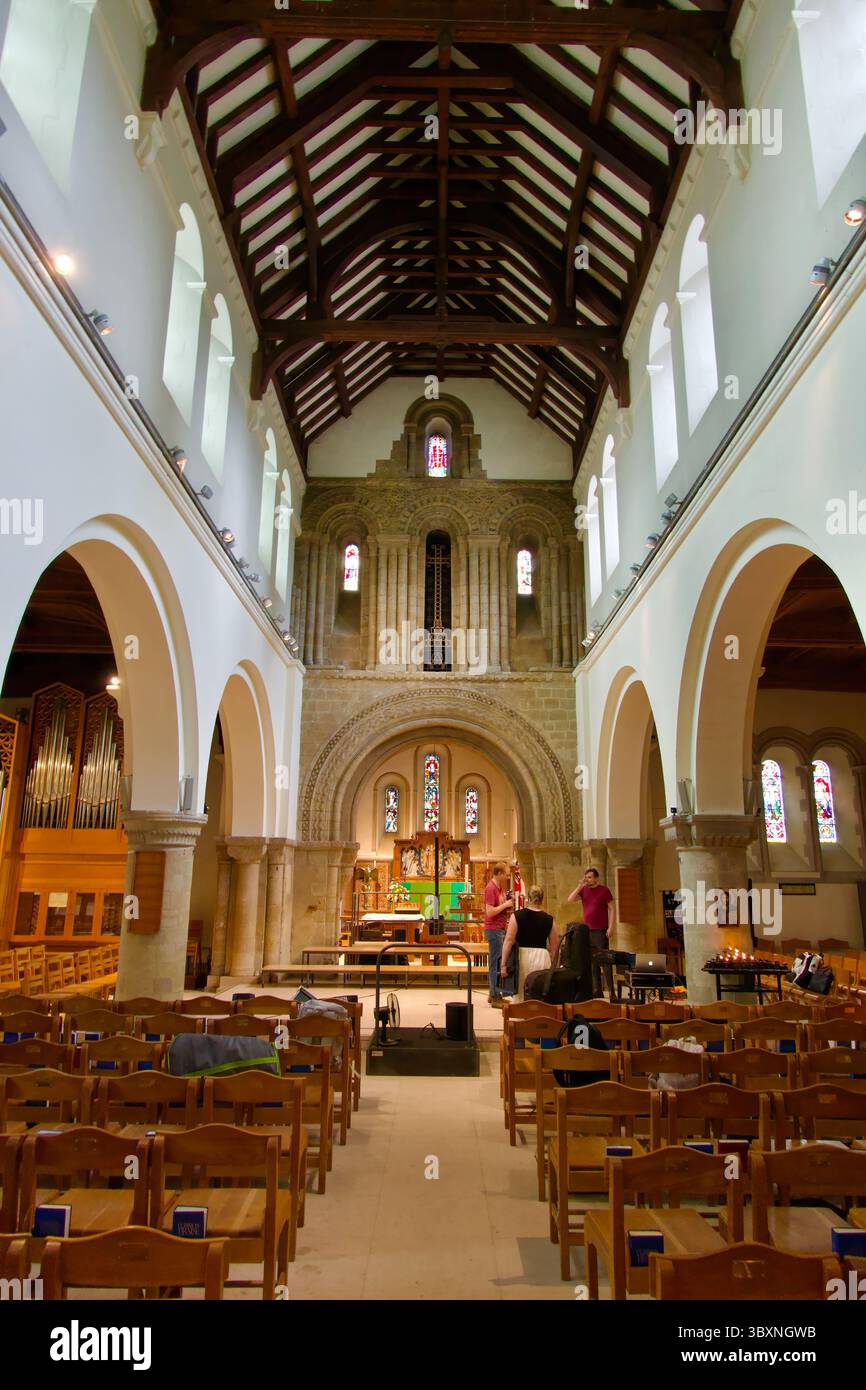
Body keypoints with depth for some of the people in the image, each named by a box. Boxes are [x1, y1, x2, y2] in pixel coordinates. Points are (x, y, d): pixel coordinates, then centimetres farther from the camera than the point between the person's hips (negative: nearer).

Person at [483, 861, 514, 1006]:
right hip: (493, 929, -10)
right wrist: (505, 904, -16)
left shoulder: (500, 887, 12)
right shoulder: (490, 888, -17)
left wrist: (509, 904, 5)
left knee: (497, 962, 15)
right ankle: (495, 997, 2)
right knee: (496, 963, -4)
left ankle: (493, 994, 24)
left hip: (500, 929, 10)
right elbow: (490, 912, -22)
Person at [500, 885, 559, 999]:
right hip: (542, 957, 1)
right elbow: (554, 945, 9)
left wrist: (503, 964, -4)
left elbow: (509, 940, -8)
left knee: (520, 995, 9)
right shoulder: (549, 919, 3)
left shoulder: (517, 916, -4)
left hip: (523, 956, -1)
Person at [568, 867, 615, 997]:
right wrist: (580, 885, -8)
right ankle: (596, 990, 15)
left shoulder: (604, 890, -3)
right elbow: (570, 900, -1)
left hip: (601, 931, -4)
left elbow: (612, 909, -4)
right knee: (592, 962, 8)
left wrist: (611, 927, -12)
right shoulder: (583, 890, 9)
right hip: (587, 931, 5)